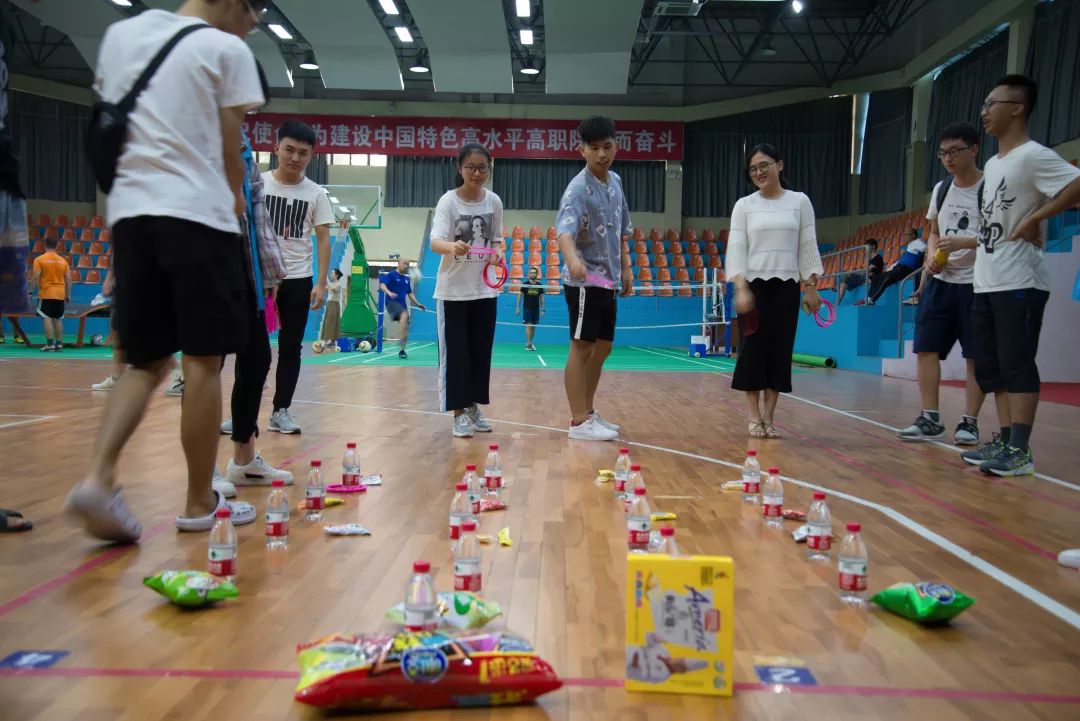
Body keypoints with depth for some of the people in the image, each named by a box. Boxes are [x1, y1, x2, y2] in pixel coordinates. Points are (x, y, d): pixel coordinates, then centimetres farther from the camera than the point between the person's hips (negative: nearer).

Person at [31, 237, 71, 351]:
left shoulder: (39, 259, -4)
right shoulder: (63, 261, 7)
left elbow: (36, 277, -11)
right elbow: (68, 279, 7)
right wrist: (68, 295, 14)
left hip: (46, 294, -4)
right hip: (60, 295, 4)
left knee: (47, 318, -2)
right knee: (58, 319, 10)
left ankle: (50, 344, -7)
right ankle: (59, 344, 11)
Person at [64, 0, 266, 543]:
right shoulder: (225, 49, 1)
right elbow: (230, 150, 2)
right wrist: (235, 197, 19)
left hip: (129, 212, 6)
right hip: (198, 214, -6)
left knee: (146, 361, 11)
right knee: (202, 361, 0)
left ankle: (97, 477, -9)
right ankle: (200, 503, 7)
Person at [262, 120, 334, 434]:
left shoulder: (316, 193, 1)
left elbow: (323, 239, 1)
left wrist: (321, 283, -6)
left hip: (298, 279, 1)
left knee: (290, 347, 5)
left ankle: (281, 411, 13)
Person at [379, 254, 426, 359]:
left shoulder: (407, 279, 17)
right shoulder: (391, 274, -2)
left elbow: (410, 294, 23)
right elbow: (382, 285, -15)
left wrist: (418, 304, 13)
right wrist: (389, 292, -34)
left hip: (403, 305, 7)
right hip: (392, 302, -7)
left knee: (405, 328, 4)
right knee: (404, 315, -35)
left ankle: (401, 350, 16)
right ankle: (401, 341, -36)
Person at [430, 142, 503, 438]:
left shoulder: (494, 202, 1)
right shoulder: (448, 201, -11)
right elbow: (435, 242, -23)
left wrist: (498, 252, -10)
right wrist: (452, 247, -46)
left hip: (485, 289, 4)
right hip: (453, 289, -4)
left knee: (481, 351, 9)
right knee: (455, 352, -2)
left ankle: (474, 408, 22)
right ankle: (459, 412, 7)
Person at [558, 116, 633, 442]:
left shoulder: (615, 181, 9)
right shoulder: (578, 188, -17)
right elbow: (565, 230, -34)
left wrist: (625, 268, 17)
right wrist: (572, 259, -53)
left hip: (609, 281, 8)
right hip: (584, 281, -8)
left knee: (602, 348, 13)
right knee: (582, 347, -3)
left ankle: (589, 412, 25)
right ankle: (579, 422, 4)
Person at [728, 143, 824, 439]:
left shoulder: (800, 202, 6)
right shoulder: (744, 205, 4)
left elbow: (808, 247, 6)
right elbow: (736, 249, -2)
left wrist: (811, 286, 0)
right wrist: (741, 288, -14)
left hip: (786, 286, 1)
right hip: (753, 285, -1)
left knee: (780, 350, 0)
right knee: (753, 348, -3)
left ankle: (768, 416, 8)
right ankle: (754, 416, 6)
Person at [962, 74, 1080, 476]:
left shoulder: (1033, 156, -10)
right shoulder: (992, 165, 17)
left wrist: (1034, 220, -17)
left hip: (1019, 283, -9)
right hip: (986, 284, 9)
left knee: (1017, 365, -6)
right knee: (990, 366, 11)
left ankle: (1020, 451, -1)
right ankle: (1004, 441, 20)